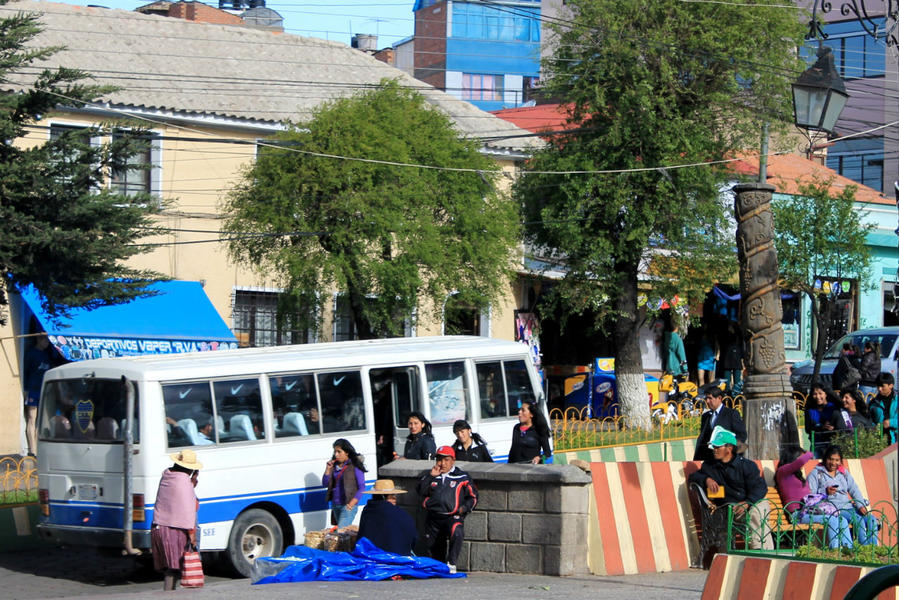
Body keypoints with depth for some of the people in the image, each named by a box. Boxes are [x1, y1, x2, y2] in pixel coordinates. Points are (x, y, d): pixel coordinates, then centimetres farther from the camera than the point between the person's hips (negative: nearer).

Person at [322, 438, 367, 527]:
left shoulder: (355, 466, -6)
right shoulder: (335, 465, 11)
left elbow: (362, 488, -7)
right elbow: (325, 484, 12)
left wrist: (351, 504, -16)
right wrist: (328, 469, -2)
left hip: (347, 506, -7)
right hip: (335, 505, 7)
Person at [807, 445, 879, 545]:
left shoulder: (844, 473, 23)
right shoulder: (816, 473, 6)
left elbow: (854, 490, 13)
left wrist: (861, 505, -5)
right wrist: (825, 492, -21)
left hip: (848, 506, 6)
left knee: (871, 519, -18)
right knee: (858, 520, -29)